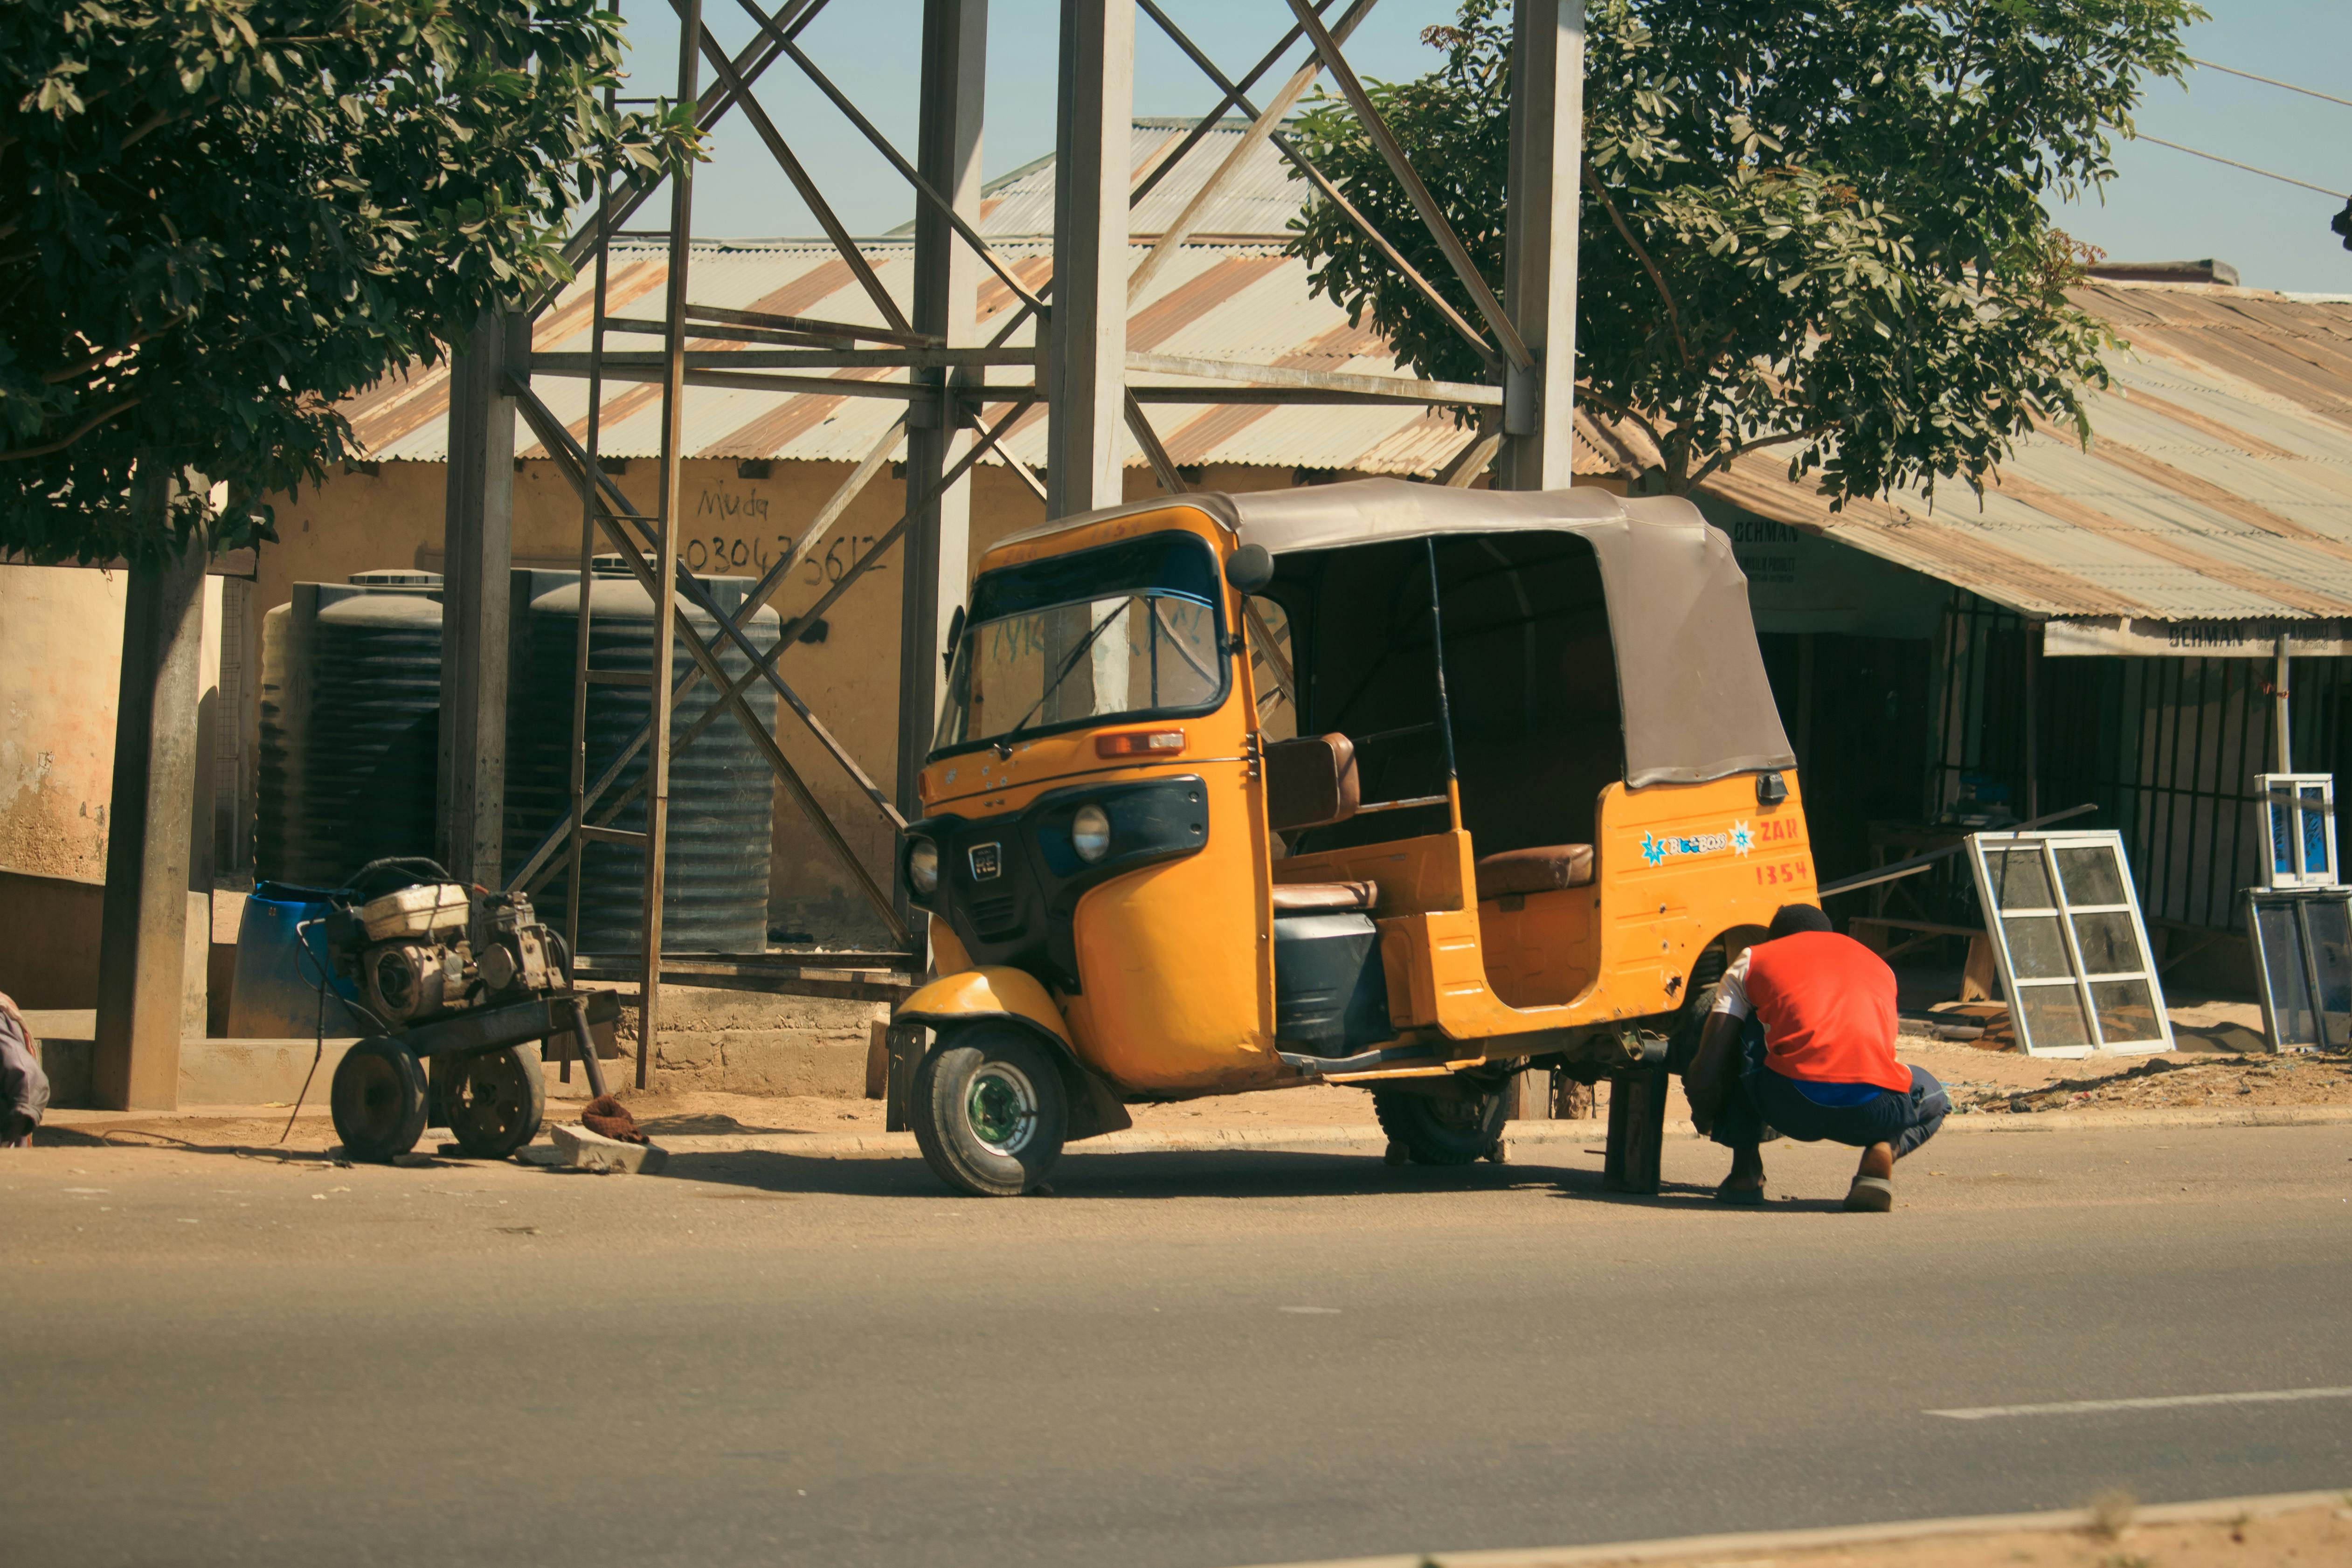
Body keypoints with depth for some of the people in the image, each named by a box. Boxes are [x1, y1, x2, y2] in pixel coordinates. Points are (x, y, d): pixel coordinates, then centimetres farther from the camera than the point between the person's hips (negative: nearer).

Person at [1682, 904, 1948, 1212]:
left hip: (1791, 1105, -2)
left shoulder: (1753, 960, 25)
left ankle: (1745, 1171, 22)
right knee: (1934, 1098, 39)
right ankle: (1882, 1149, 3)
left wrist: (1705, 1120, 42)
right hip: (1876, 1108, 2)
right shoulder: (1879, 966, 34)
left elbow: (1704, 1077, 18)